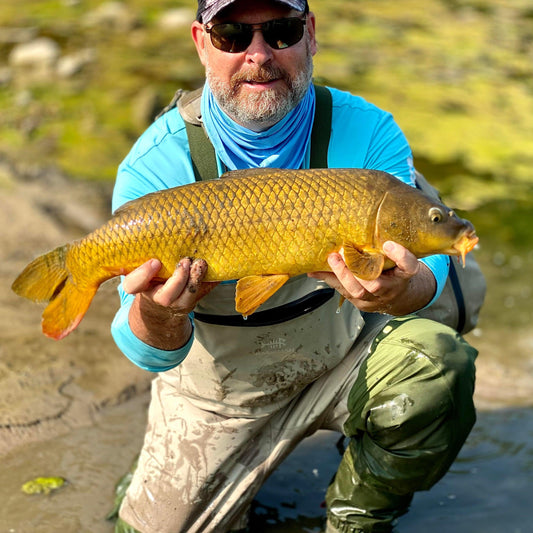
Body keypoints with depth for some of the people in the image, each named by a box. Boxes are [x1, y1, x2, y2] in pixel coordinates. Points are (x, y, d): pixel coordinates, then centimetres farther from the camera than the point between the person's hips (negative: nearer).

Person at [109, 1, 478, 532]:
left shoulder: (367, 132, -17)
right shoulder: (156, 164, -20)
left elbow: (425, 263, -23)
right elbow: (153, 353, -19)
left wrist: (400, 292, -49)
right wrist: (156, 316, -45)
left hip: (344, 354, 1)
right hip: (220, 387, 0)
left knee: (439, 365, -26)